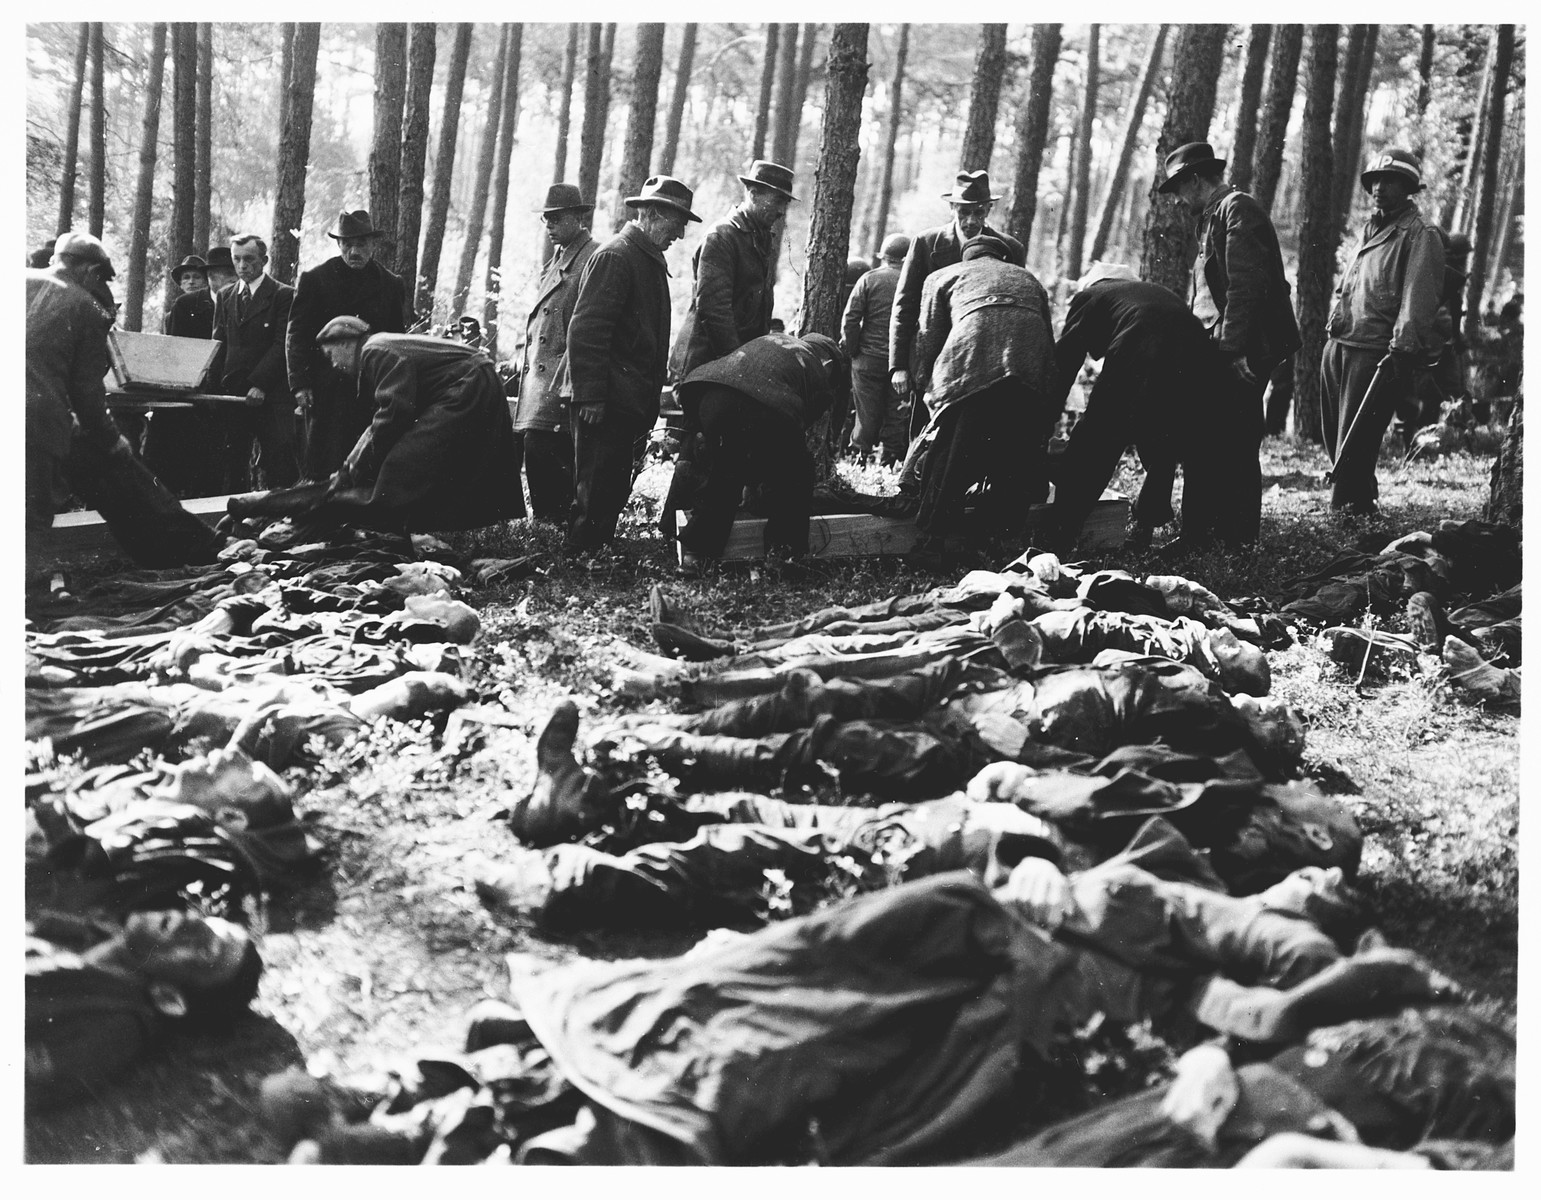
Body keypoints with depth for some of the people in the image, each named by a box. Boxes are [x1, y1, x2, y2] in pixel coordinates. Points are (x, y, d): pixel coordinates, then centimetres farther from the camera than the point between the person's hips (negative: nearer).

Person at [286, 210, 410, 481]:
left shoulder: (392, 285, 10)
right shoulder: (314, 279, 4)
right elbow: (296, 335, 3)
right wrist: (300, 384, -6)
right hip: (326, 391, -1)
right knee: (323, 465, -2)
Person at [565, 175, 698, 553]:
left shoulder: (651, 261, 19)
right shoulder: (615, 256, -11)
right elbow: (586, 330, -18)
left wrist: (651, 399, 20)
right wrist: (590, 396, -22)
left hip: (631, 404, 10)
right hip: (606, 406, -10)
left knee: (614, 490, 12)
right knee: (595, 491, -6)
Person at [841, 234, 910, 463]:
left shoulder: (869, 279, -3)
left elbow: (850, 318, -6)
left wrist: (851, 349, 4)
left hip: (869, 358, 0)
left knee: (867, 414, 7)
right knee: (896, 417, 9)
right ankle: (891, 459, 13)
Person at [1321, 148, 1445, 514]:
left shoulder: (1420, 237, -5)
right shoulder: (1368, 231, 21)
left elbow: (1418, 299, -15)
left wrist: (1402, 350, -24)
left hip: (1375, 355, -8)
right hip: (1337, 346, 9)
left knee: (1354, 446, -9)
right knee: (1334, 439, 13)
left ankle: (1350, 510, -3)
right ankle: (1358, 505, 26)